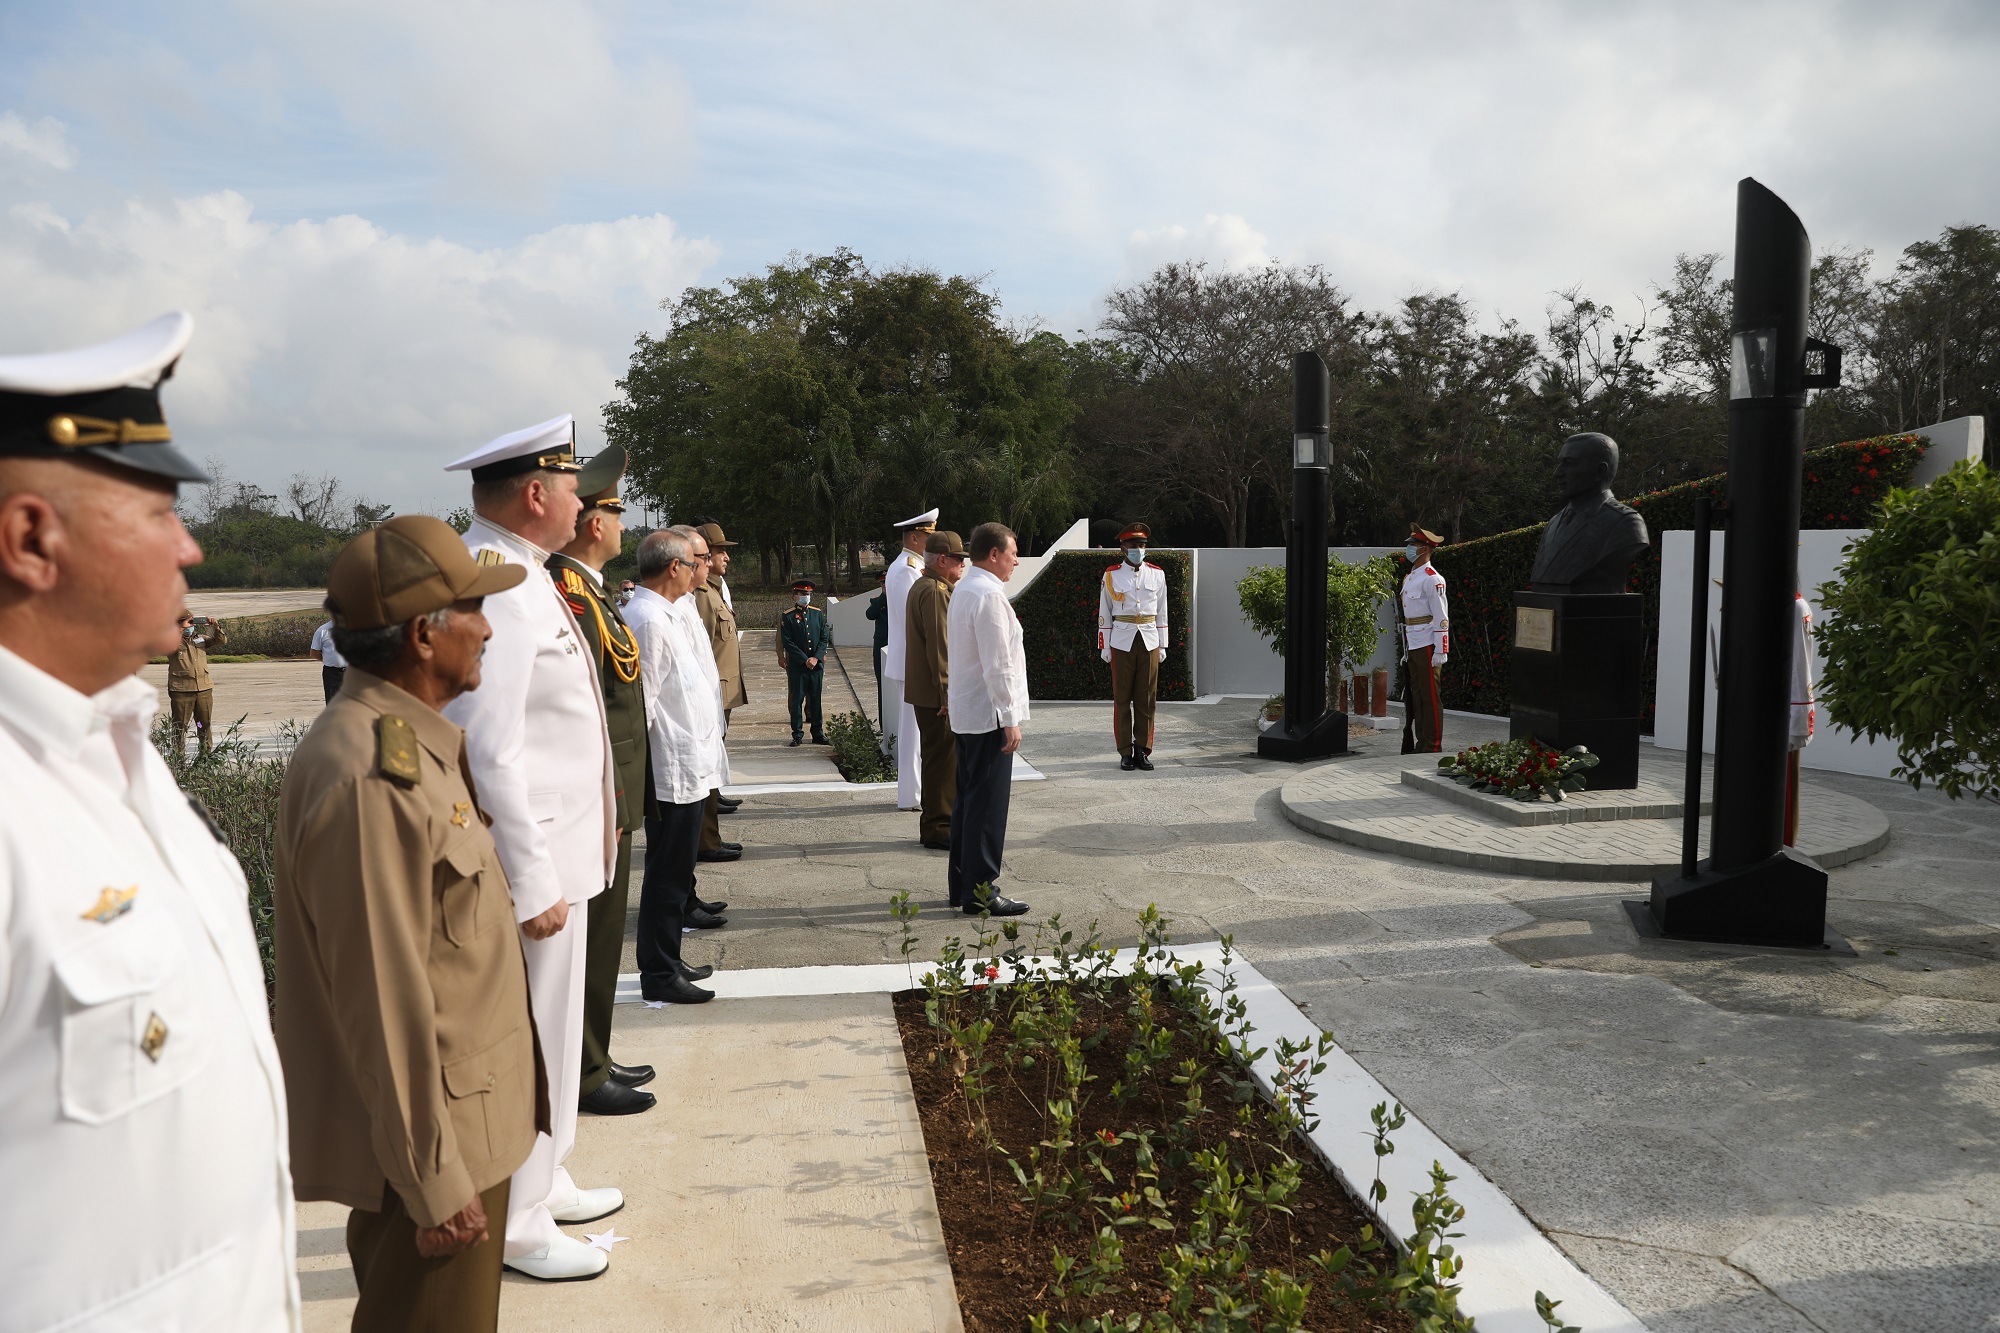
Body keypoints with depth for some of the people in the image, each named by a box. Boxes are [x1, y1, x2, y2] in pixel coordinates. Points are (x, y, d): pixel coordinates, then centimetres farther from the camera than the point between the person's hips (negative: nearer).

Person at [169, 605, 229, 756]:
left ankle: (205, 755, 19)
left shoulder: (200, 638, 13)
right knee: (180, 727, 0)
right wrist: (181, 628, -19)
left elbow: (221, 641, 7)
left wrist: (216, 628, -10)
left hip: (204, 689, 4)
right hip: (181, 691, -4)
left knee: (205, 725, 11)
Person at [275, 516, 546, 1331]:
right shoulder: (371, 779, -27)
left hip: (462, 1114, 10)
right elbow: (385, 1002, -26)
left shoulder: (411, 742, 5)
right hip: (433, 1134, -10)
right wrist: (438, 1183, -20)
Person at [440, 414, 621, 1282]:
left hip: (556, 850, 10)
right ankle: (518, 1224, 22)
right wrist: (534, 884, -23)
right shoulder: (496, 590, -22)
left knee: (548, 1035, 22)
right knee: (529, 1042, 5)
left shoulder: (520, 578, 10)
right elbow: (490, 755, -26)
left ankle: (544, 1184, 38)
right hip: (532, 862, -10)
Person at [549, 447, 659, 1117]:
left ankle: (594, 1059, 32)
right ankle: (584, 1077, 15)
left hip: (607, 804, 10)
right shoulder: (570, 598, -21)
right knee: (591, 941, 2)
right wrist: (602, 811, -22)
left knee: (599, 936, 19)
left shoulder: (586, 590, 12)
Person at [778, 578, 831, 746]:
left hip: (817, 664, 3)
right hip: (796, 666, -3)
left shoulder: (818, 613, 7)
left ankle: (818, 733, 15)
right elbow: (787, 642, -8)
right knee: (797, 699, 2)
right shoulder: (787, 617, -3)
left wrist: (816, 658, -9)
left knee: (816, 700, 8)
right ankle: (797, 735, 8)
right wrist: (805, 660, -14)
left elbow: (824, 638, 5)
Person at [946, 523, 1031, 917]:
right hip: (989, 714, -10)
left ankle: (961, 885, 24)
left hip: (965, 713, 10)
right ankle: (980, 892, 2)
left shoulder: (963, 590, 14)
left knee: (968, 800, 15)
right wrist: (1010, 718, -18)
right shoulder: (989, 595, -18)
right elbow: (997, 665, -21)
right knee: (987, 806, -4)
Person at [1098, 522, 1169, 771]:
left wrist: (1162, 645, 8)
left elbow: (1161, 612, 11)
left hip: (1149, 642, 2)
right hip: (1122, 642, -2)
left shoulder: (1157, 574, 7)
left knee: (1147, 699, 3)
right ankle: (1125, 752, 8)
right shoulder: (1111, 575, 2)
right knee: (1122, 699, 1)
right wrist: (1104, 646, 0)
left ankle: (1143, 750, 12)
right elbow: (1104, 613, 4)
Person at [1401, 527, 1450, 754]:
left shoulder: (1432, 579, -11)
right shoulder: (1409, 578, 17)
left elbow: (1441, 617, -15)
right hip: (1413, 647, 9)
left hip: (1427, 647, -9)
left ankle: (1433, 746, 1)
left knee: (1430, 697, -4)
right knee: (1416, 697, 11)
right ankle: (1422, 745, 17)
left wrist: (1441, 651, -19)